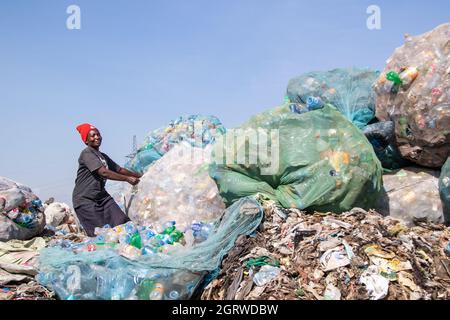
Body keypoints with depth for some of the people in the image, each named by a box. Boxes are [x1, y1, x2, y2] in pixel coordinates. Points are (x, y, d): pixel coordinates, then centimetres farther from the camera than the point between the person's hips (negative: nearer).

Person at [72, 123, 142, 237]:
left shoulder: (103, 156, 18)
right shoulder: (87, 153, -10)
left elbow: (119, 170, 22)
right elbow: (104, 172, -21)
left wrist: (139, 176, 17)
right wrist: (127, 179, -21)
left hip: (101, 195, 8)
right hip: (85, 199, -8)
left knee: (122, 222, -8)